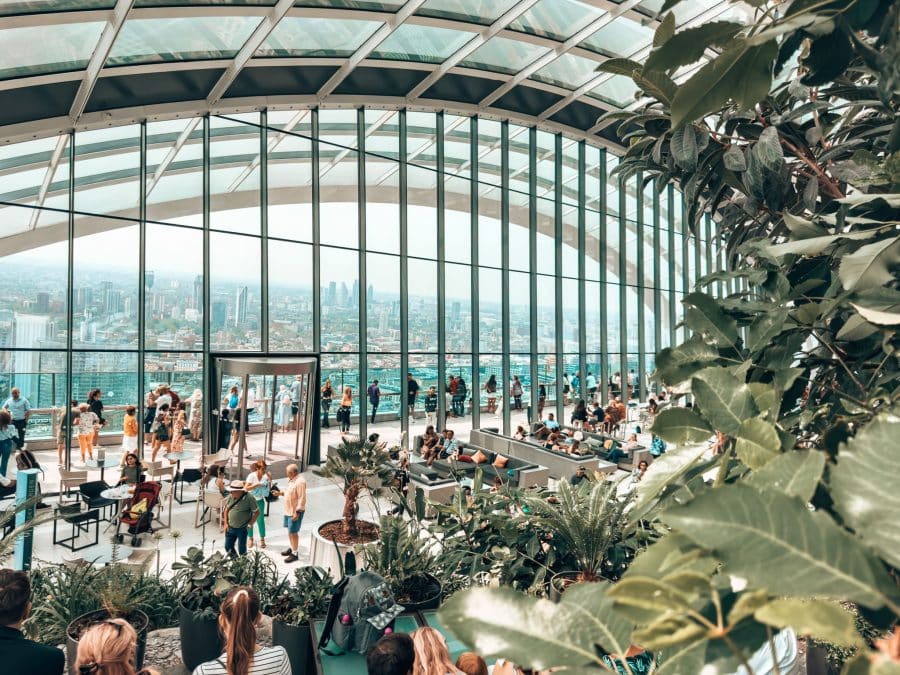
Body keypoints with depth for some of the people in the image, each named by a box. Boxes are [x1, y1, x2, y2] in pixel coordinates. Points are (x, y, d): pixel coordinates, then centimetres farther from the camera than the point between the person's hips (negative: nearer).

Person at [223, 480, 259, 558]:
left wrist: (250, 524, -10)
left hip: (242, 528, -5)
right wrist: (225, 523, 5)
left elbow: (257, 512, -11)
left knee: (242, 550, 6)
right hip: (230, 528, 5)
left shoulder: (249, 499, -18)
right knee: (228, 547, 13)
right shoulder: (230, 497, -3)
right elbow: (226, 510, 10)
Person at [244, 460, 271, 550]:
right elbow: (246, 488, -21)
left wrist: (270, 479, -15)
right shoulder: (252, 476, -17)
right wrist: (257, 485, -29)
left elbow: (269, 487, -1)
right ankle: (250, 538, 25)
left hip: (260, 500, 2)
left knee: (260, 519, 4)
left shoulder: (265, 476, -8)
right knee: (250, 520, 9)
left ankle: (262, 539, 15)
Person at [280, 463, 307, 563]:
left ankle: (295, 554, 10)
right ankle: (292, 548, 37)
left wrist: (297, 512, -24)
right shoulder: (292, 479, 5)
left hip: (295, 511, -9)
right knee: (289, 530, 21)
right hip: (288, 510, 9)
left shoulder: (300, 482, -25)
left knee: (293, 532, -1)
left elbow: (302, 499, -25)